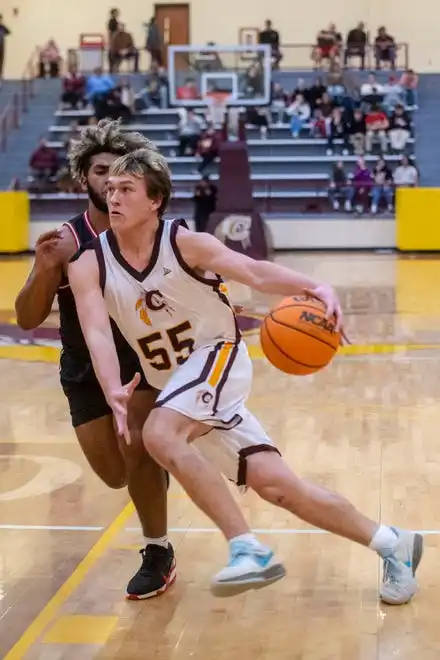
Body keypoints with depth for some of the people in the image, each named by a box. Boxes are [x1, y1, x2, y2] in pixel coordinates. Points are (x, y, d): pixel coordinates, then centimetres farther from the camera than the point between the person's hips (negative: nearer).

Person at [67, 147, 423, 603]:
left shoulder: (184, 242, -13)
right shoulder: (90, 264, -7)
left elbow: (254, 272, -20)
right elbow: (97, 333, -21)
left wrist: (315, 288, -39)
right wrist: (113, 392, -39)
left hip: (218, 357, -4)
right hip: (175, 384, 4)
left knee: (159, 434, -32)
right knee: (276, 485, 1)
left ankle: (249, 551, -27)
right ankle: (392, 545, 16)